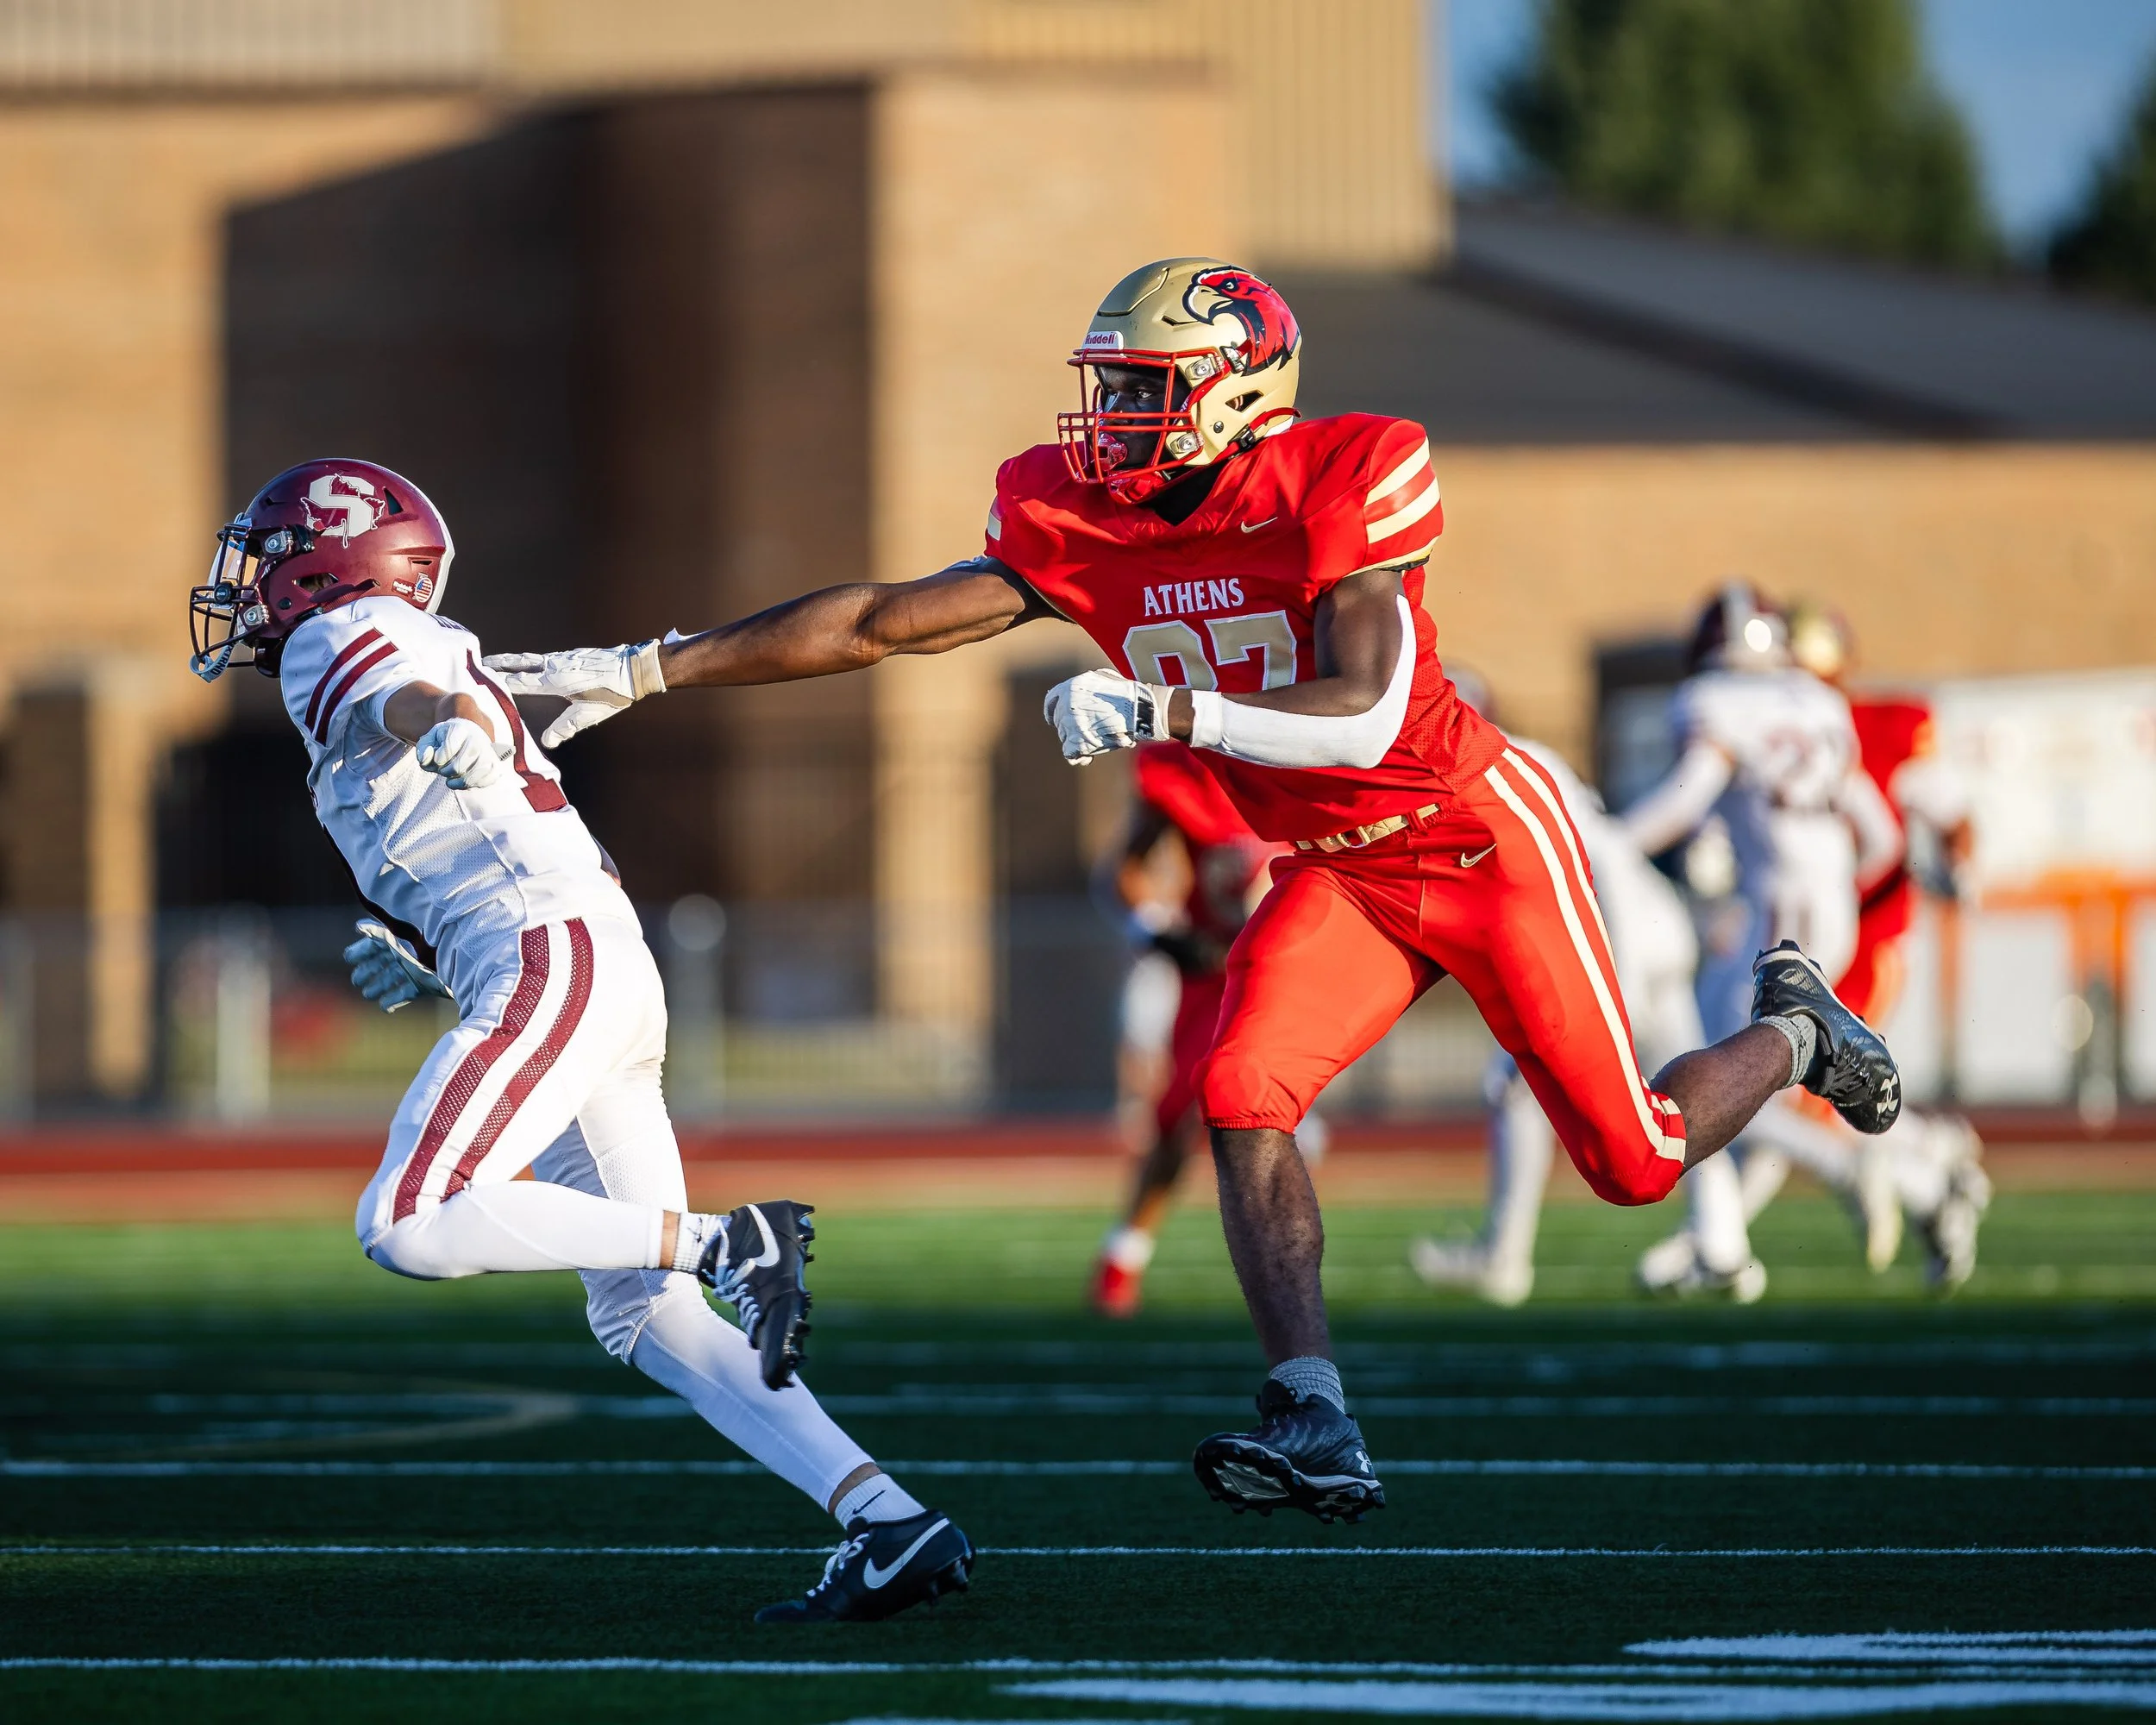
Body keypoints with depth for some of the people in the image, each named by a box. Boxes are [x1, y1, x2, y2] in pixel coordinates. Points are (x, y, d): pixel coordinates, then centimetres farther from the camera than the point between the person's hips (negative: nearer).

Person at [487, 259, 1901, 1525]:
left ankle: (1791, 1028, 33)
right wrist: (648, 673, -12)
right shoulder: (1081, 526, -8)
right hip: (1337, 875, 5)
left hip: (1479, 837, -5)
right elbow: (880, 621, -8)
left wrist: (1163, 709, -45)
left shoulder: (1346, 486, -26)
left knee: (1634, 1157, -1)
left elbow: (1363, 714, -34)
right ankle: (1319, 1426, -16)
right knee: (1242, 1094, -18)